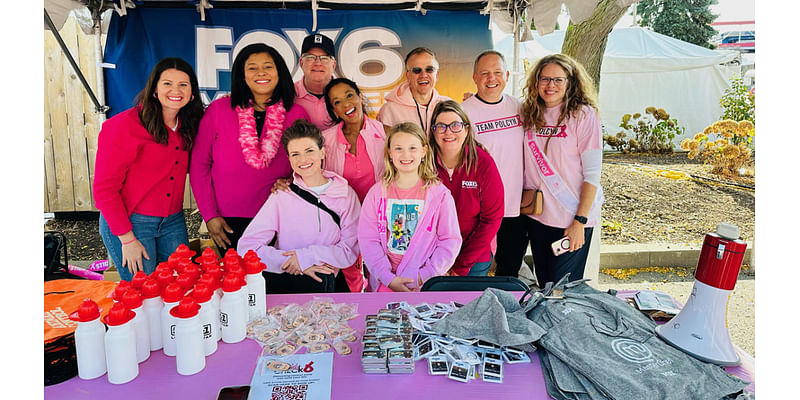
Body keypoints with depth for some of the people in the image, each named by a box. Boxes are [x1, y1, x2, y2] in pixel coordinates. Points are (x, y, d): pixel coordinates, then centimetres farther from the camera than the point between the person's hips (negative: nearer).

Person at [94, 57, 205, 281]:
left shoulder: (188, 126, 6)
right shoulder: (126, 124, -14)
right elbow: (104, 188, -13)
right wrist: (127, 238, -14)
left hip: (173, 221, 6)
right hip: (129, 222, -5)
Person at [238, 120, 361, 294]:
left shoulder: (346, 195, 6)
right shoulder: (281, 196, 4)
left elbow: (351, 251, 4)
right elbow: (247, 246, -3)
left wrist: (308, 256, -11)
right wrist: (293, 263, -12)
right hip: (280, 278, 1)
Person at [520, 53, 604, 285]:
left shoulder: (584, 115, -9)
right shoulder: (529, 114, 5)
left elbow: (592, 174, -11)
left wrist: (580, 222, -16)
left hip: (573, 218, -4)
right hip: (536, 215, 5)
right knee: (543, 285, 16)